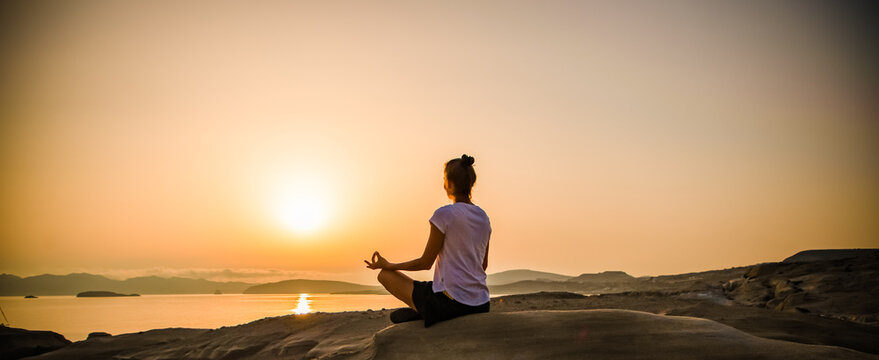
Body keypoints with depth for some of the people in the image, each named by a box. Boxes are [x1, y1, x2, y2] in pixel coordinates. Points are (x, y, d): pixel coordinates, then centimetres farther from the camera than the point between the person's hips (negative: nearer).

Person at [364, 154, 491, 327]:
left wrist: (387, 265, 7)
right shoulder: (483, 217, 8)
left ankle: (419, 311, 6)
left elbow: (426, 263, -7)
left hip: (451, 302, -7)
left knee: (385, 274, 8)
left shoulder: (444, 214, -12)